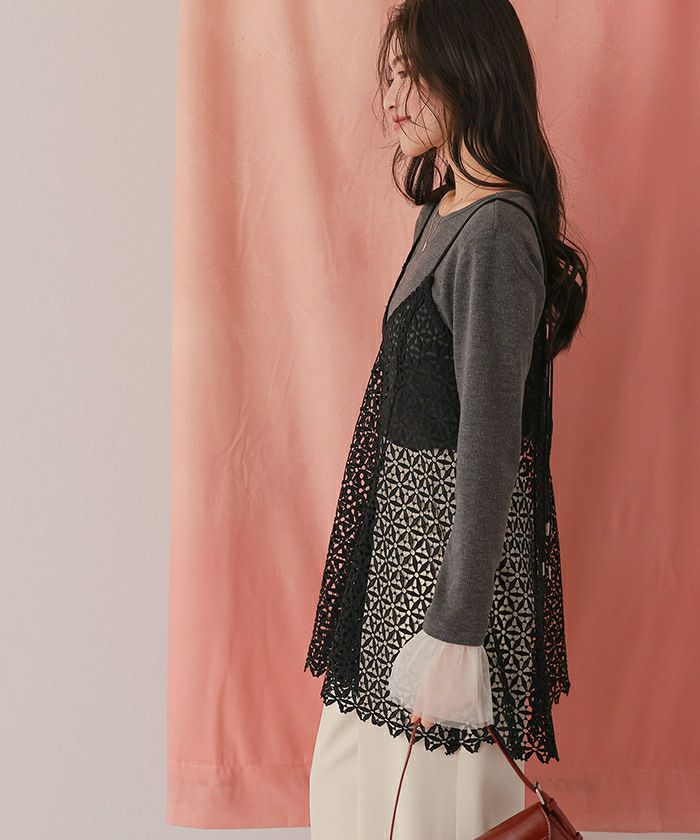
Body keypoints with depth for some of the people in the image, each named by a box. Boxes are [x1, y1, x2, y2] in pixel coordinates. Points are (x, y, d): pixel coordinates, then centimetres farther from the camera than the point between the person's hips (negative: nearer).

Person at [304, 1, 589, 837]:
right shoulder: (445, 212, 9)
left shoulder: (496, 232, -21)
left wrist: (455, 631, -21)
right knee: (363, 756, 20)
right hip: (406, 516, 9)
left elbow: (491, 439, -23)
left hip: (457, 533, -9)